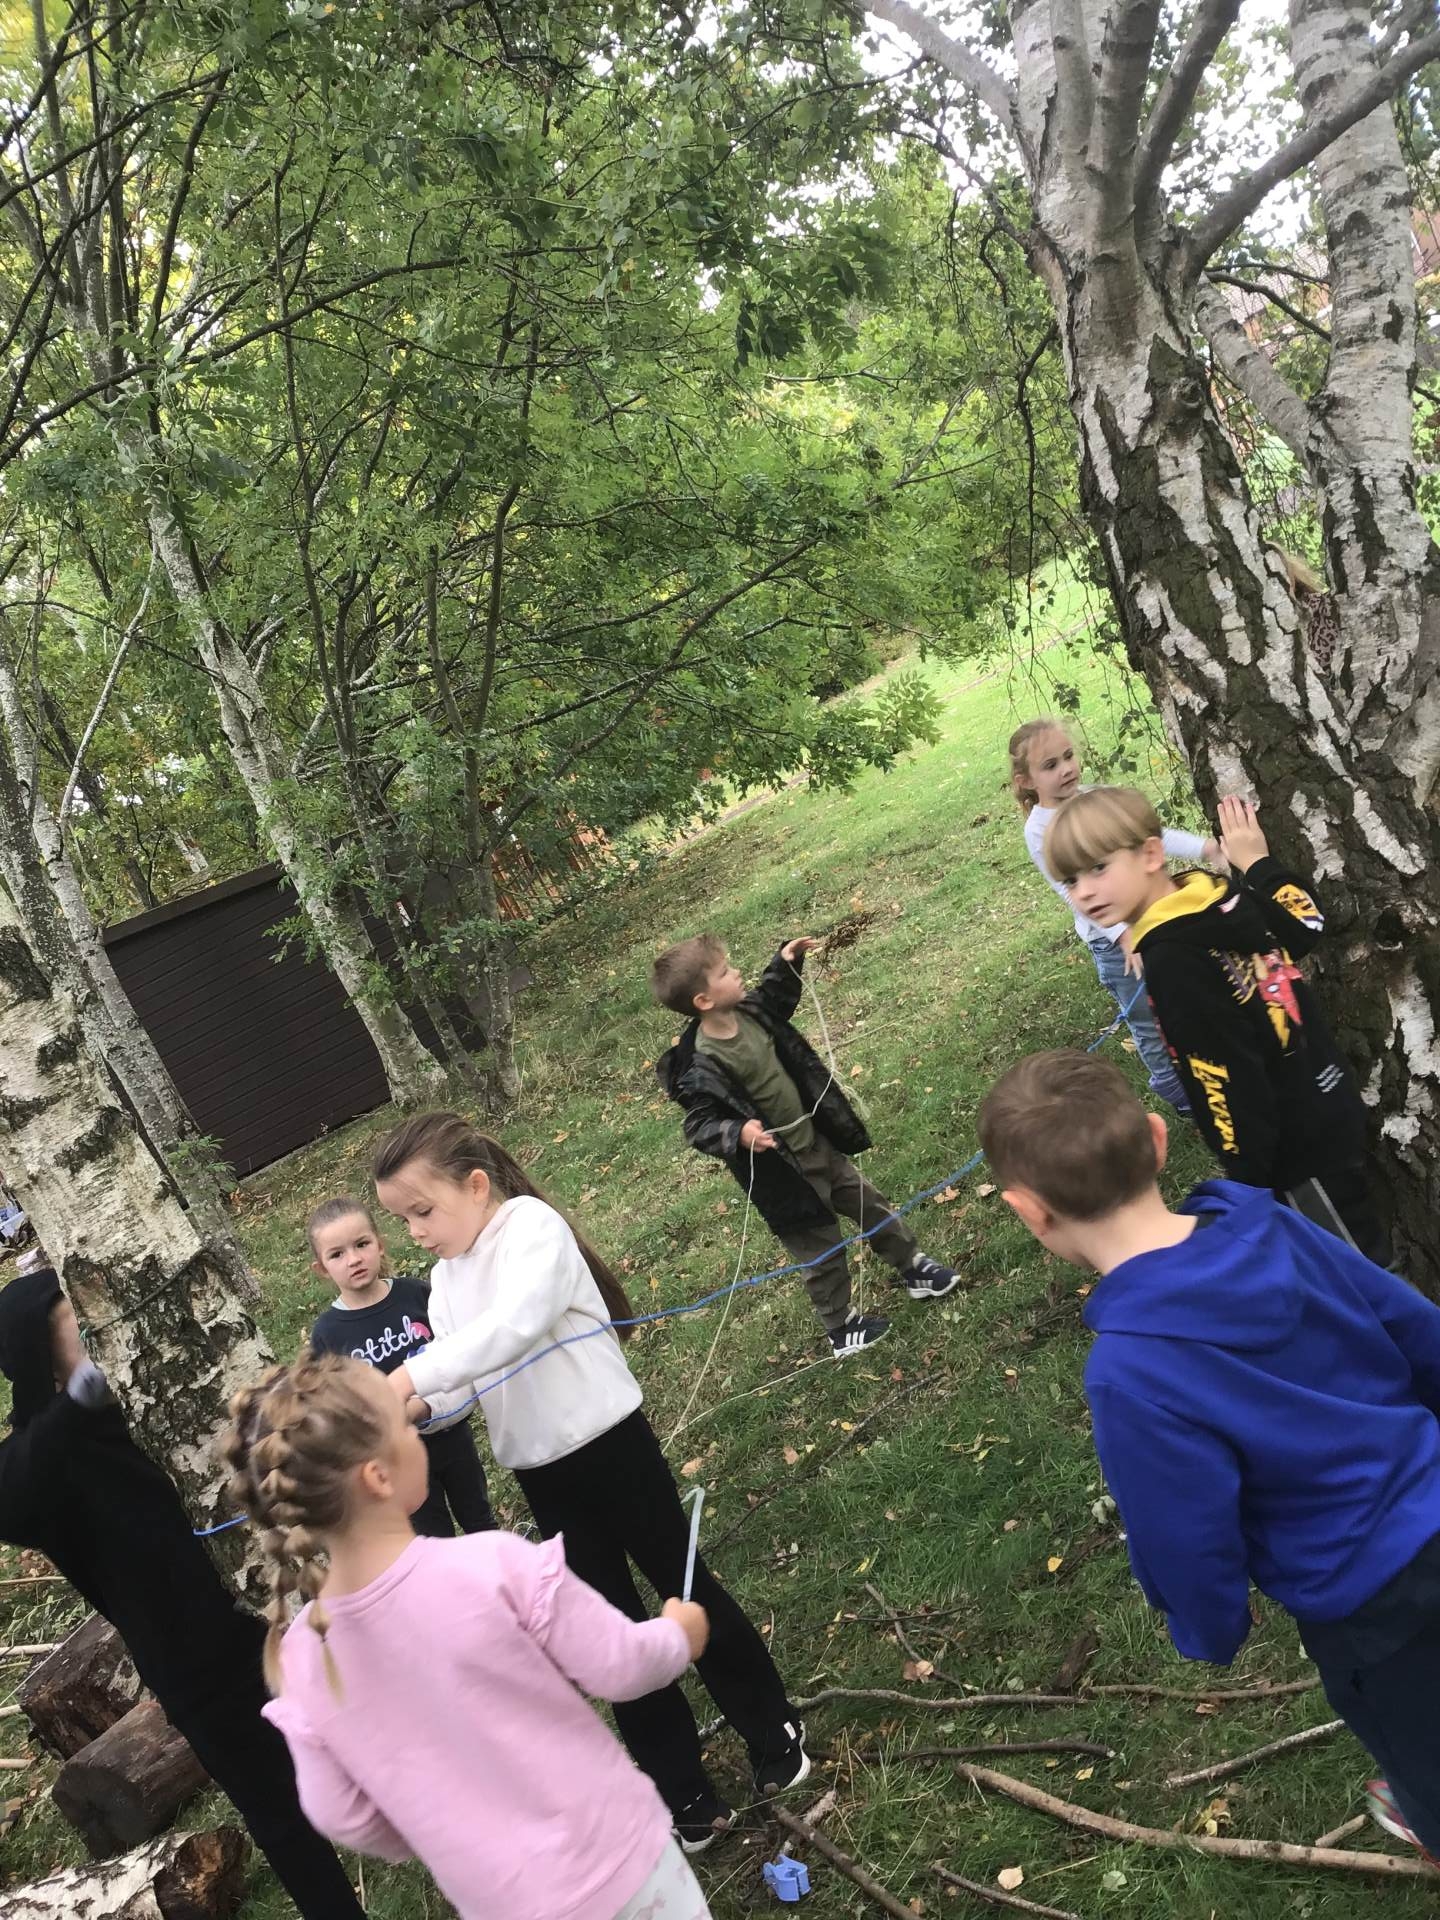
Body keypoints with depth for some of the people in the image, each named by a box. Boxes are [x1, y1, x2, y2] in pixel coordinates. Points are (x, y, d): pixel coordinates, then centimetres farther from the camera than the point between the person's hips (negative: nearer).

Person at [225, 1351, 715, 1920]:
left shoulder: (302, 1657, -15)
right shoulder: (491, 1567, -27)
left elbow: (341, 1817, -3)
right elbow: (619, 1668, -15)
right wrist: (678, 1634, 6)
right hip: (613, 1870, -3)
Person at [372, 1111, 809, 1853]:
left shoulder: (532, 1223, -16)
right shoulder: (445, 1283, 7)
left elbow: (516, 1326, -33)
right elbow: (458, 1386, 1)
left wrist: (410, 1376, -37)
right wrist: (414, 1407, -20)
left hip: (610, 1444, -6)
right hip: (540, 1474, 6)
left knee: (685, 1587, 10)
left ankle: (774, 1731, 33)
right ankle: (686, 1796, 28)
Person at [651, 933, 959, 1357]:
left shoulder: (748, 1012, -7)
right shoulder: (700, 1069, -31)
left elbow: (773, 1003, 17)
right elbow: (700, 1126, -26)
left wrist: (785, 964, 6)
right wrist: (738, 1134, -43)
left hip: (819, 1144, 7)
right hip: (783, 1171, -7)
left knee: (871, 1206, 23)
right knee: (821, 1250, 11)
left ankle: (913, 1267, 47)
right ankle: (840, 1327, 35)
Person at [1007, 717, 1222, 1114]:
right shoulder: (1041, 831, -18)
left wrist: (1202, 847, -14)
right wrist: (1122, 933, -32)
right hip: (1110, 938, -6)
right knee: (1147, 1023, 9)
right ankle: (1177, 1093, 31)